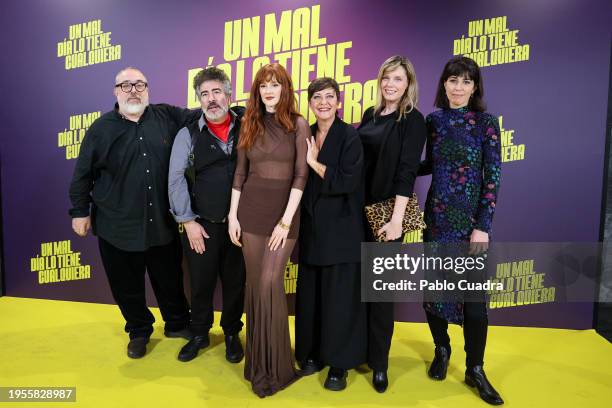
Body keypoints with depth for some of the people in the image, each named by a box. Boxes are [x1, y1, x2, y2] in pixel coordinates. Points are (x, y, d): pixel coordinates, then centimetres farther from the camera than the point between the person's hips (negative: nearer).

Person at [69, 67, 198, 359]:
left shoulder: (167, 116, -1)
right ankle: (139, 331, 37)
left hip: (162, 222, 1)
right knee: (127, 284, 13)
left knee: (170, 279, 16)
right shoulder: (101, 128, -2)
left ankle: (177, 324, 39)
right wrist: (80, 211, 4)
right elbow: (82, 175, 3)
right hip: (117, 226, -1)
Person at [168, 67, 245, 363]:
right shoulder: (188, 134, -1)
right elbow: (176, 179, -2)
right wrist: (187, 221, -6)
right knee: (201, 283, 13)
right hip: (202, 225, 0)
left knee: (235, 281, 14)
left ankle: (232, 333, 37)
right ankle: (199, 334, 37)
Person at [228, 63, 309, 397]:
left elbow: (301, 175, -7)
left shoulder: (298, 124, 0)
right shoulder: (249, 123, 10)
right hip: (250, 209, 3)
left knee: (270, 282, -9)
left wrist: (286, 219, -14)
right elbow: (240, 172, 9)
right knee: (255, 282, 8)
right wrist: (232, 215, 3)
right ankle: (257, 358, 27)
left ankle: (274, 364, 8)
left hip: (284, 210, -3)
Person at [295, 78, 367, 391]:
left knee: (339, 295, 3)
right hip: (311, 227, 5)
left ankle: (339, 363, 18)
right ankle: (313, 352, 29)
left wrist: (314, 162, -16)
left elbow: (348, 182, -17)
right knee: (310, 293, 11)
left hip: (341, 228, -5)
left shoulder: (350, 136, -7)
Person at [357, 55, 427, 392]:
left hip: (386, 212, -5)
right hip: (358, 209, 6)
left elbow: (407, 171, -14)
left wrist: (396, 219, -20)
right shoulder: (370, 114, 11)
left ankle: (379, 362, 19)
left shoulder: (413, 120, -6)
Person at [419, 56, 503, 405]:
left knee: (474, 295, 2)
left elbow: (493, 179, -8)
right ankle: (442, 350, 33)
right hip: (436, 217, 3)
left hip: (471, 220, -3)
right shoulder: (433, 120, 4)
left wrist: (483, 226, -13)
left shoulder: (486, 122, -5)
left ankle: (475, 370, 20)